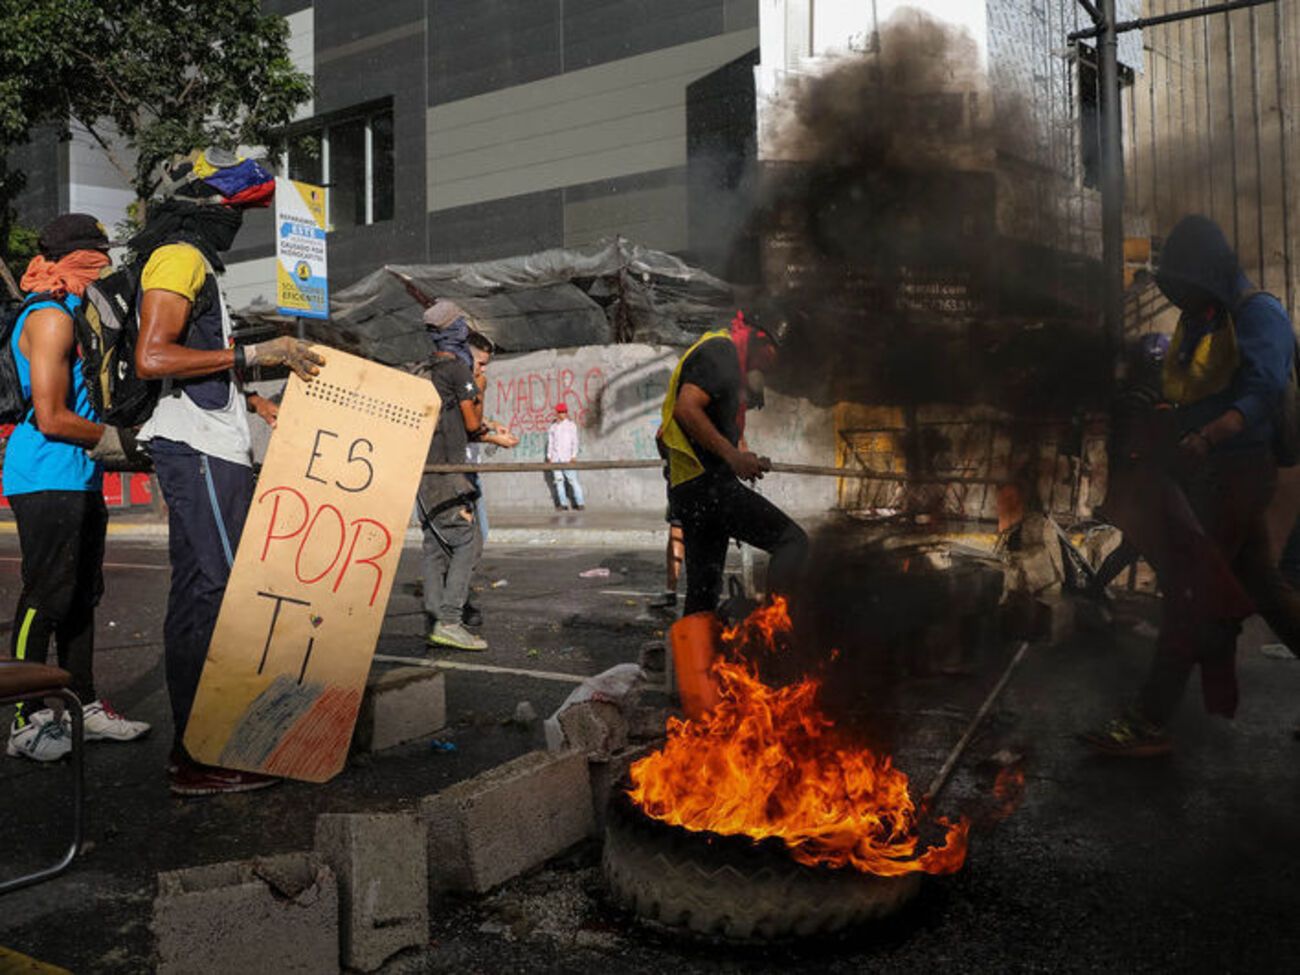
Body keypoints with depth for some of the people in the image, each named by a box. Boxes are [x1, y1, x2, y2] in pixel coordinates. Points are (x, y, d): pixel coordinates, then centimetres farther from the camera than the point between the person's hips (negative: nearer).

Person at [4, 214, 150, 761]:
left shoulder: (70, 316, 19)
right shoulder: (50, 318, -13)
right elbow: (51, 418, -19)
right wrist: (115, 438, -8)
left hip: (78, 480, 10)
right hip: (48, 481, -10)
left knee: (81, 596, 13)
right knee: (44, 598, -5)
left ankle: (84, 706, 22)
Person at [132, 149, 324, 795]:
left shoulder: (197, 263, 25)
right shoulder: (179, 258, -7)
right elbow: (153, 358, -20)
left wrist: (259, 403, 18)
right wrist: (253, 354, -18)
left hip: (212, 451, 10)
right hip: (199, 450, -10)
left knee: (201, 594, 10)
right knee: (216, 589, -12)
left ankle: (196, 744, 17)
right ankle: (199, 760, -8)